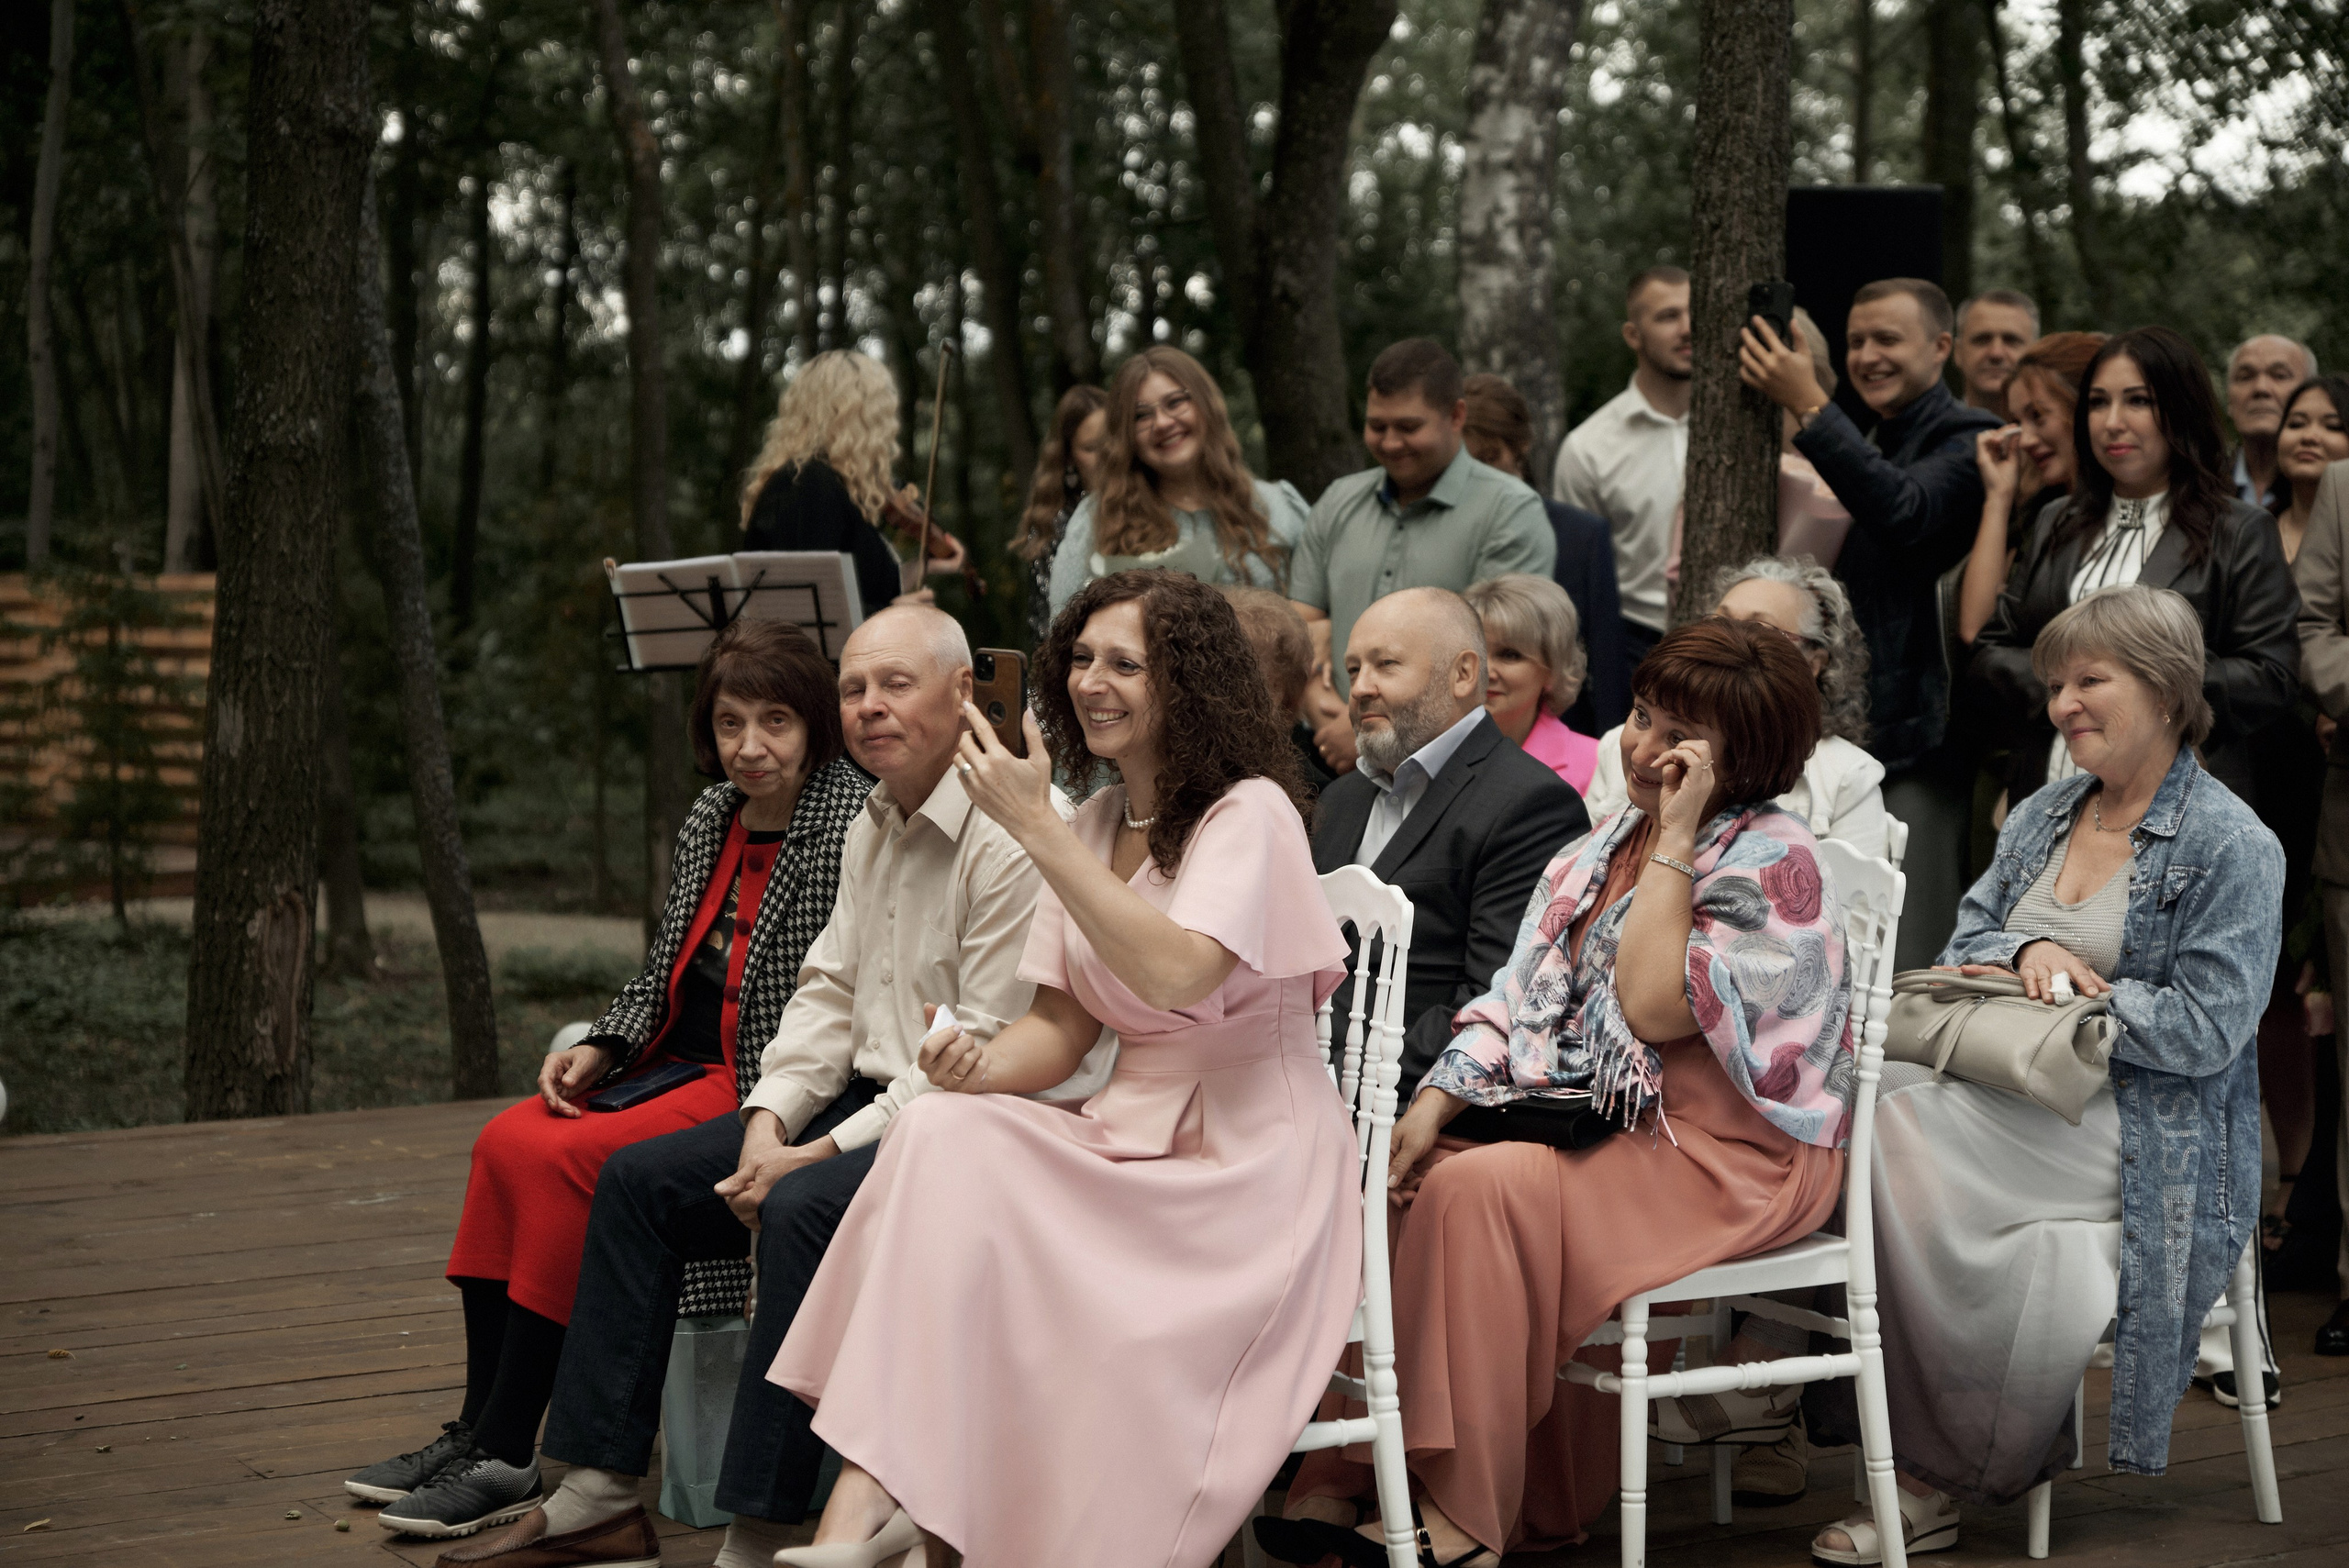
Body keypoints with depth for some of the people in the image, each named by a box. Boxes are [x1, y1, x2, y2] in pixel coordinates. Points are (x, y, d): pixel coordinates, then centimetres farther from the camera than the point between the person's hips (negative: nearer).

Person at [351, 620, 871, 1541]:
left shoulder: (853, 825, -13)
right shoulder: (711, 818, 13)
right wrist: (601, 1049, 3)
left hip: (759, 1090, -8)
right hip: (674, 1063, 8)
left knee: (564, 1162, -23)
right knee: (507, 1144, -10)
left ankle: (506, 1459, -16)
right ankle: (480, 1428, -6)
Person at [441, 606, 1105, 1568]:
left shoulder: (1007, 839, -17)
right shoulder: (871, 828, 13)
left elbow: (987, 1056, -21)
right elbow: (829, 991, 15)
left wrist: (826, 1151, -21)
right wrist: (770, 1118, -3)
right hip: (872, 1100, 10)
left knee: (803, 1210, -34)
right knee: (638, 1180, 1)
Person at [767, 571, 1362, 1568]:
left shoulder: (1250, 812, -8)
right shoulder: (1094, 827, 15)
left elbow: (1175, 975, -25)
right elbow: (1062, 1028, 14)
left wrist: (1033, 828, -24)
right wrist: (980, 1066, -10)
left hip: (1252, 1165, -6)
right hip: (1132, 1140, 6)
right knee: (946, 1133, -21)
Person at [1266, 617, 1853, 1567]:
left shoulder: (1771, 861, -10)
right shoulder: (1606, 847, 15)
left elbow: (1654, 1007, -21)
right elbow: (1518, 999, 12)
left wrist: (1676, 839, -18)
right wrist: (1434, 1105, -3)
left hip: (1732, 1159, -8)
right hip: (1603, 1129, 8)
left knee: (1481, 1187, -28)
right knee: (1403, 1173, -10)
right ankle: (1347, 1479, -12)